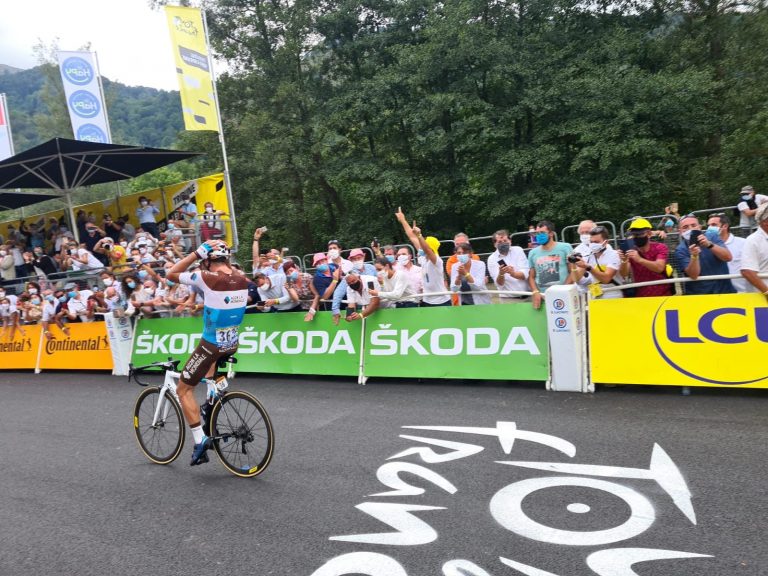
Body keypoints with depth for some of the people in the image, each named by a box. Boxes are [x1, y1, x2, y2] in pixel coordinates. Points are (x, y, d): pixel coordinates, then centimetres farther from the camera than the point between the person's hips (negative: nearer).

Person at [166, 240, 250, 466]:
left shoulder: (208, 278, -20)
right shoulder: (241, 279, -2)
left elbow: (171, 274, -10)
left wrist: (197, 252, -11)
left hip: (211, 346, -7)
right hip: (232, 344, 7)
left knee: (183, 389, 9)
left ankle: (200, 440, 0)